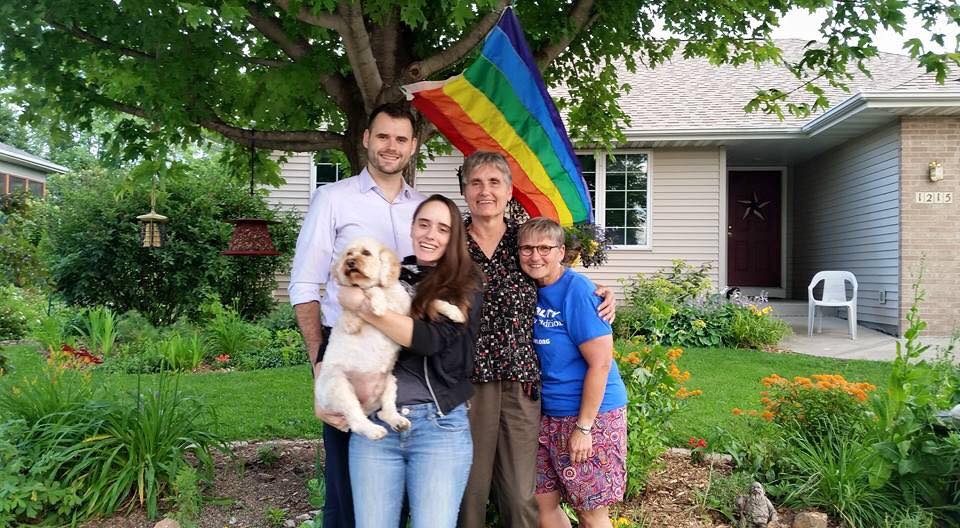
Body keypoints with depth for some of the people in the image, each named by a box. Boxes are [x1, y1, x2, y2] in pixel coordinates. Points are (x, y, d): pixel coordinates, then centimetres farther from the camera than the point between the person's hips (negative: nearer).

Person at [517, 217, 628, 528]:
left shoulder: (577, 291, -17)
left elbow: (600, 363, -19)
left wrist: (584, 427, -18)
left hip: (592, 412, -7)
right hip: (550, 414, 7)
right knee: (542, 501, 13)